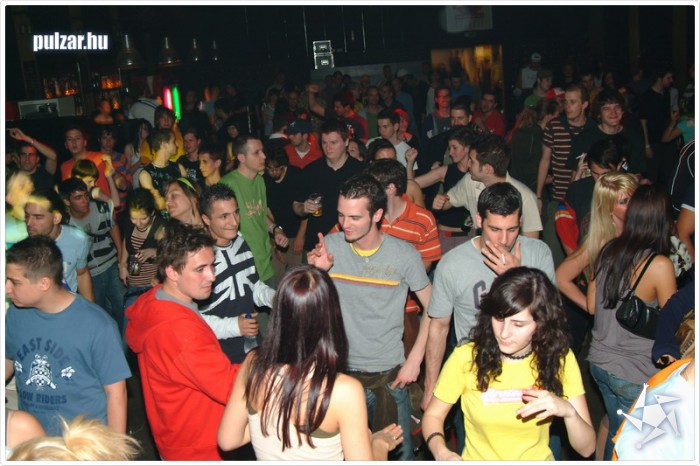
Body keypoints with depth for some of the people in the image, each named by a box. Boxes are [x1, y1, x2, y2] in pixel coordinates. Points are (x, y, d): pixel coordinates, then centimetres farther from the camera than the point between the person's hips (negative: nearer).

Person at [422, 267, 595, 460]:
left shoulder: (560, 359, -7)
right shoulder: (467, 357, -12)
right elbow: (433, 415, -1)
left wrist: (568, 411, -23)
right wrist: (442, 453, -19)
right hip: (478, 458, -1)